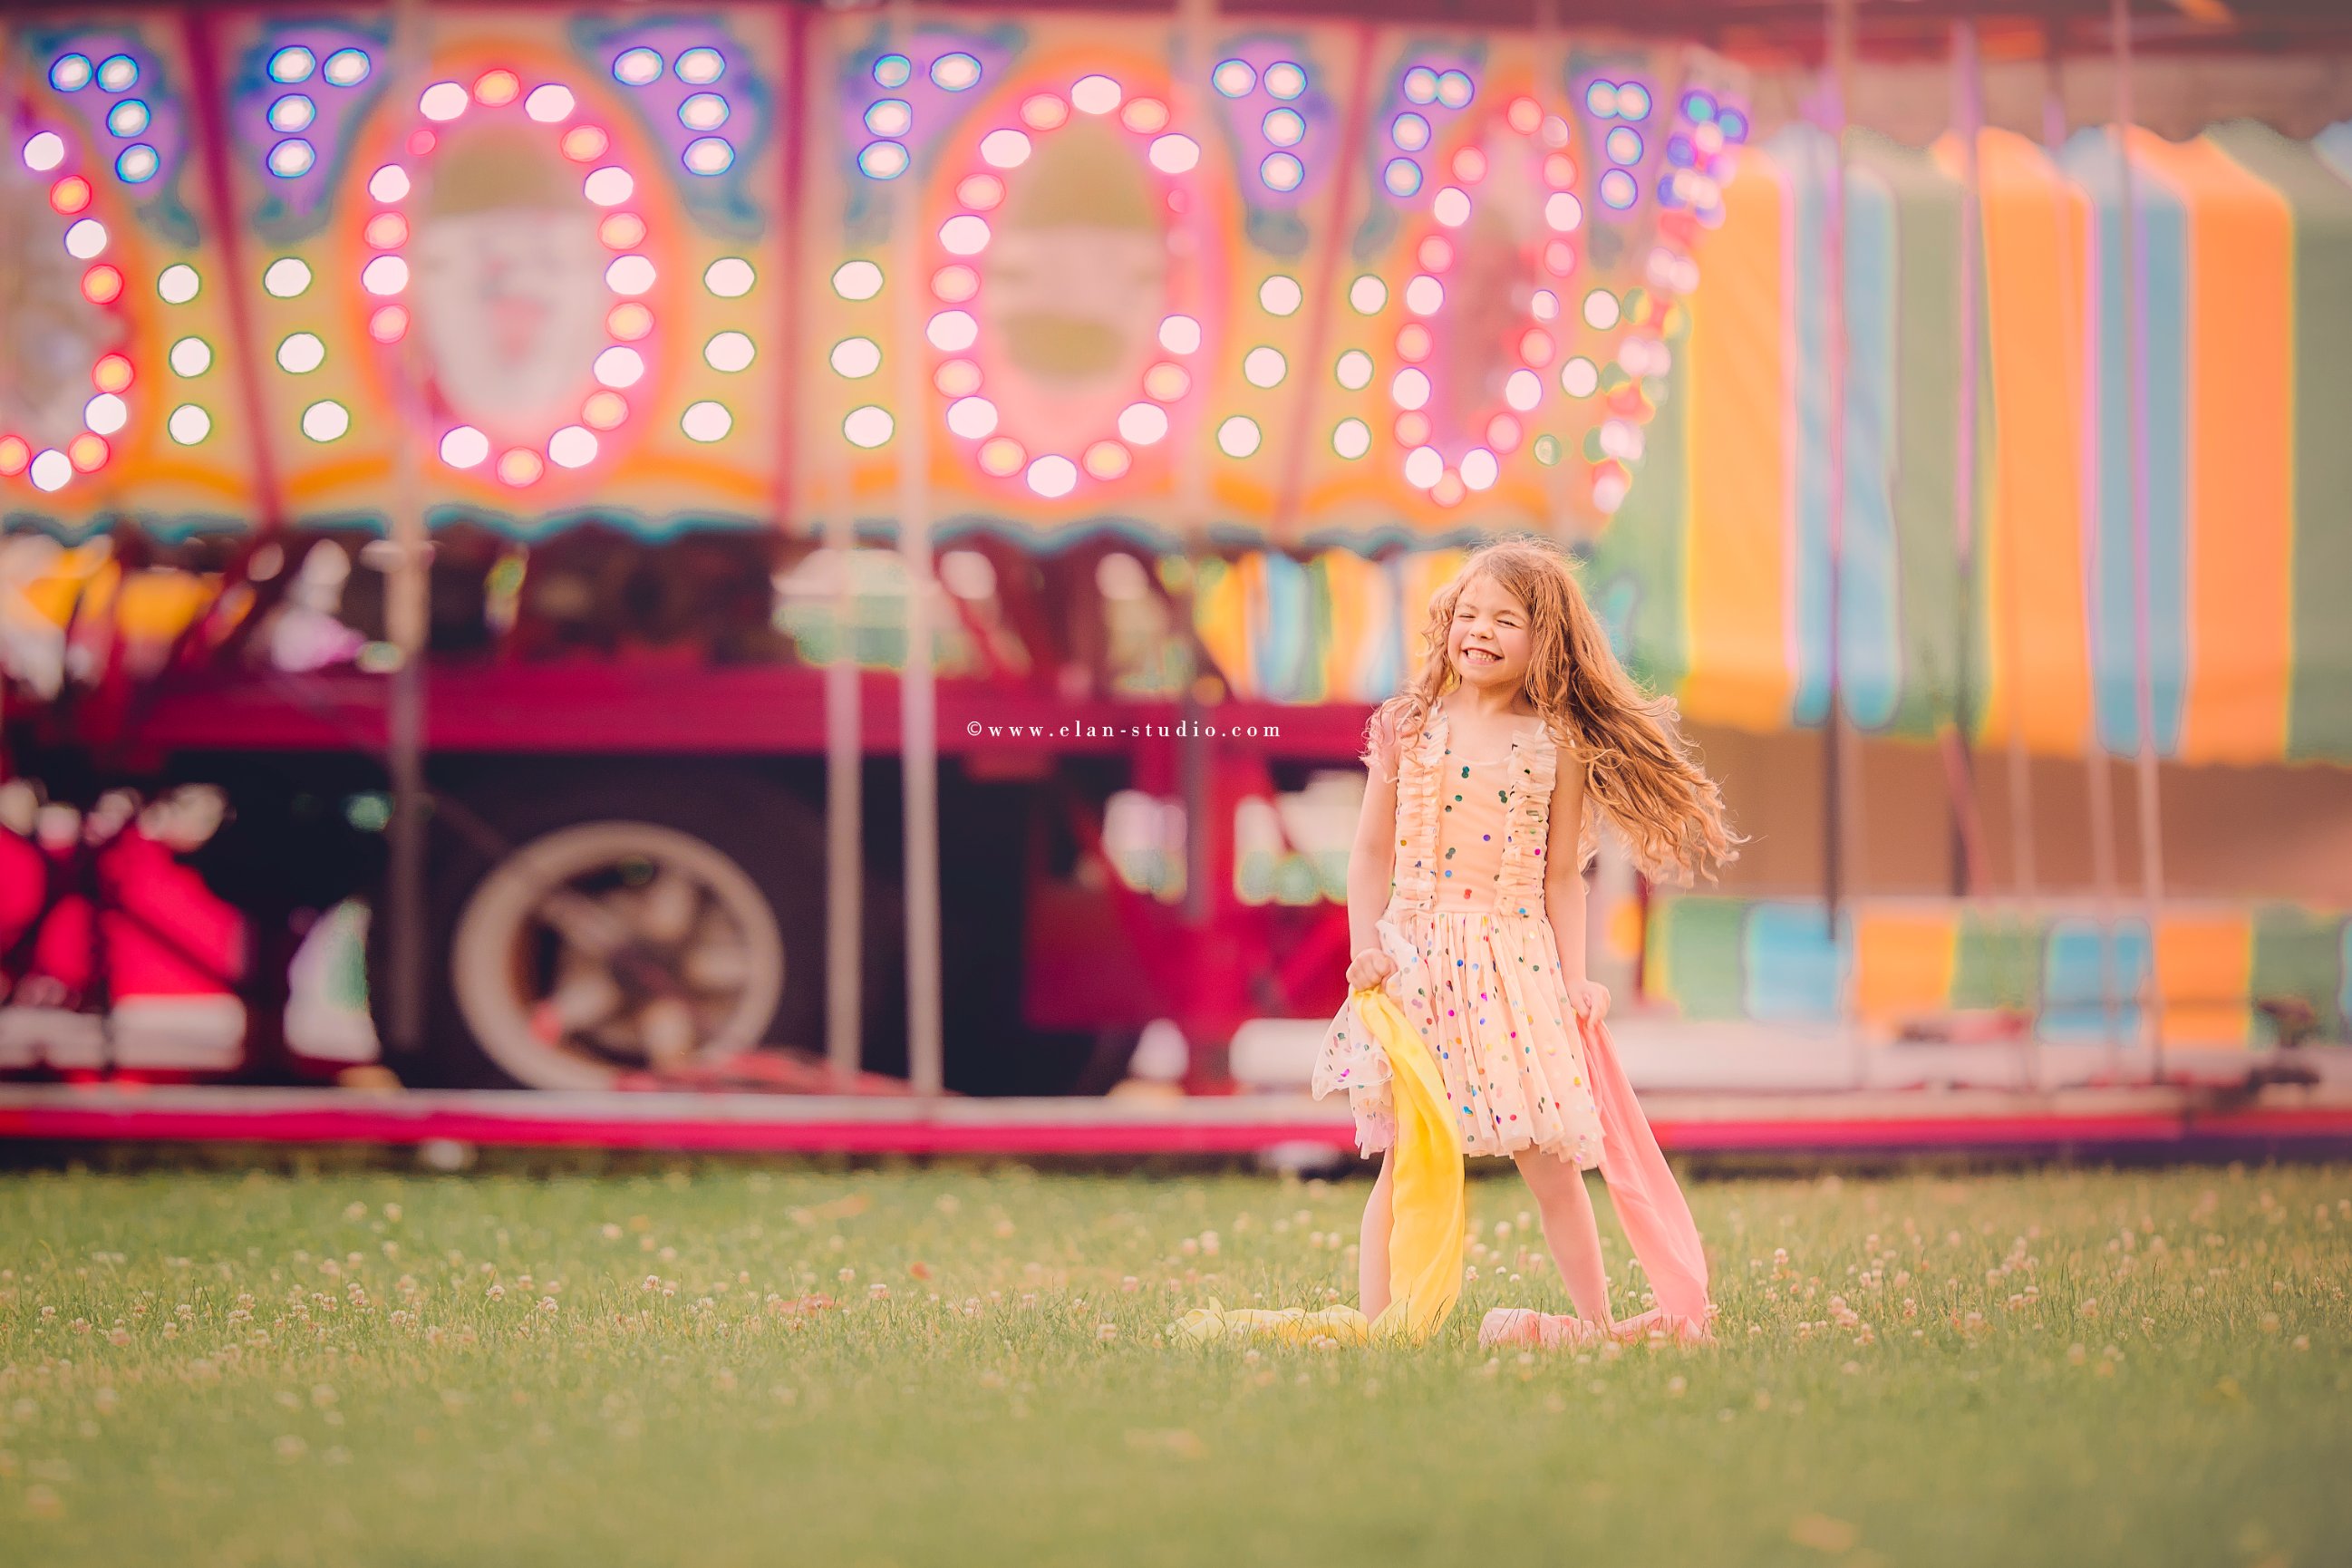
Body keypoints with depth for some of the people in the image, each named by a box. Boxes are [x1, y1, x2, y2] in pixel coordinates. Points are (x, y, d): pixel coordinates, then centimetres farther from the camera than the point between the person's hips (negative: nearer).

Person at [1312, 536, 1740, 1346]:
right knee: (1403, 1157, -2)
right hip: (1416, 958, 0)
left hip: (1517, 961, 1)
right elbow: (1372, 853, 6)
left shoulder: (1557, 748, 4)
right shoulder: (1409, 729, 3)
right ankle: (1377, 1323, 1)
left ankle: (1595, 1320, 12)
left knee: (1551, 1159, 1)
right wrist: (1365, 946, -6)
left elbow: (1561, 877, 7)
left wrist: (1575, 977, -1)